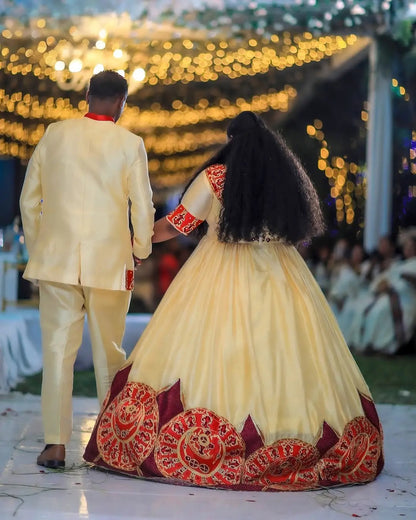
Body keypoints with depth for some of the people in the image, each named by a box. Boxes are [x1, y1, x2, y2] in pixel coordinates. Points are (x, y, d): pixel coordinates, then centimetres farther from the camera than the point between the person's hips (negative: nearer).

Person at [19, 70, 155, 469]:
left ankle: (55, 444, 1)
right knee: (109, 352, 11)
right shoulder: (129, 144, -3)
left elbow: (28, 200, 7)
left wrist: (36, 247, 18)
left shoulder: (54, 134, 3)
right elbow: (143, 207, -3)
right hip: (109, 262, -1)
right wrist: (140, 252, 13)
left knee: (57, 350, 3)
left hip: (57, 259, 1)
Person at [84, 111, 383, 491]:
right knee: (283, 351, 4)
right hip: (279, 278, 3)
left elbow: (175, 225, 2)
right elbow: (300, 226, 15)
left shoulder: (215, 176, -4)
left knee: (207, 350, -1)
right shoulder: (288, 178, 5)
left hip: (222, 276, -3)